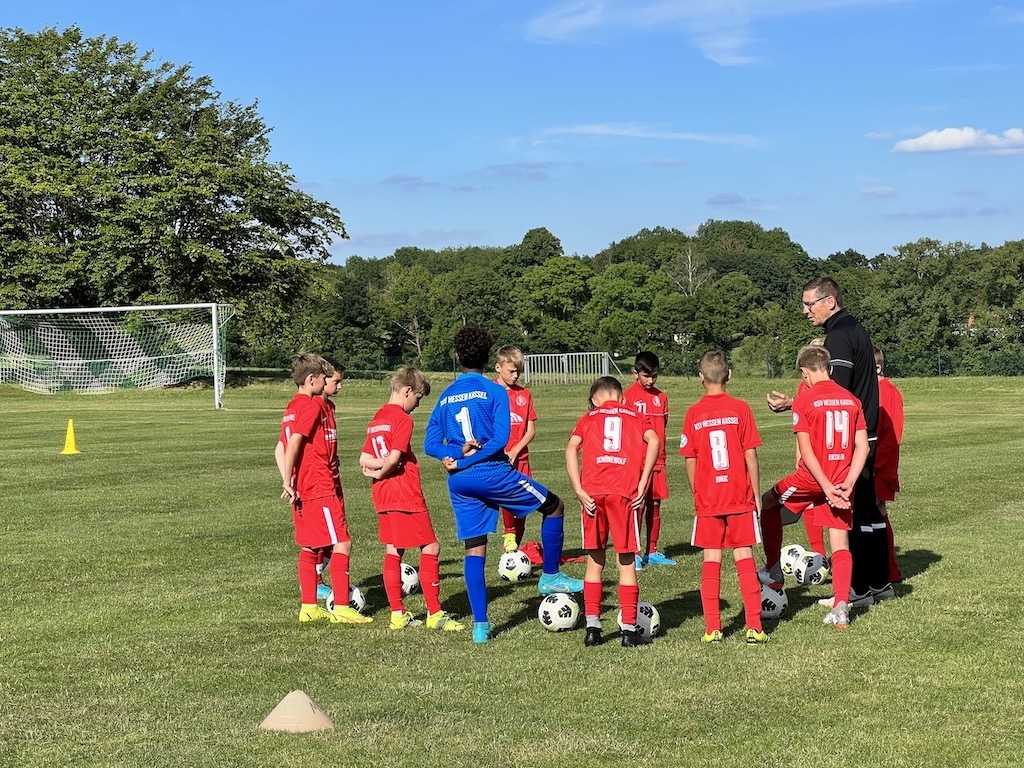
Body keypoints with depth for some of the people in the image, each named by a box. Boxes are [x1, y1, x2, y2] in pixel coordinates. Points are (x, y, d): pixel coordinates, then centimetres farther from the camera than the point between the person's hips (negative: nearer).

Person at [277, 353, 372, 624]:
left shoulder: (292, 408, 15)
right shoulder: (313, 406, -12)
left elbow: (281, 449, 15)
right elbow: (294, 445, -20)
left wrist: (288, 483, 11)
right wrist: (289, 483, -17)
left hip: (303, 489, 10)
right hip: (321, 488, -10)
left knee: (310, 547, 13)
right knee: (342, 543, -7)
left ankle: (308, 607, 17)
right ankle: (341, 608, -10)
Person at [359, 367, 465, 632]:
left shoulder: (376, 419, 14)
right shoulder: (403, 419, -13)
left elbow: (364, 460, 11)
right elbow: (394, 458, -20)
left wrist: (379, 467, -5)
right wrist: (381, 473, -2)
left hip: (383, 496, 9)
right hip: (406, 494, -9)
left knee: (393, 552, 10)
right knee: (430, 548, -3)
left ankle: (398, 614, 12)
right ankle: (435, 614, -3)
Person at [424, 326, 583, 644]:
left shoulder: (445, 397, 11)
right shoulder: (493, 391, -3)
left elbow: (430, 444, 5)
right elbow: (500, 439, -14)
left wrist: (457, 454, -8)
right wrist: (469, 460, -10)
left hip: (459, 483, 5)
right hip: (492, 473, -5)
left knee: (475, 548, 8)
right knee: (553, 505, 14)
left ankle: (480, 624, 5)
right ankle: (550, 576, 16)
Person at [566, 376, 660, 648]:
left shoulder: (588, 417, 19)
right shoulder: (636, 416, 18)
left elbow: (571, 449, 1)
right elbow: (653, 441, -2)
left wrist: (579, 490, -3)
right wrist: (642, 485, -5)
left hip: (593, 493, 1)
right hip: (626, 493, -1)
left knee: (595, 560, 13)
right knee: (626, 563, 5)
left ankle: (592, 628, 13)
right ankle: (629, 631, 6)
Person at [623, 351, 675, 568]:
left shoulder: (661, 397, 10)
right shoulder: (628, 396, -5)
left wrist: (660, 455, 10)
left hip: (657, 460, 5)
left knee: (655, 505, 8)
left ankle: (652, 552, 16)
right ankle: (634, 554, 0)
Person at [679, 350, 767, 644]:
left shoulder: (693, 414, -2)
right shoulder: (740, 409, -4)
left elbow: (690, 461, 0)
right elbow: (750, 457, -4)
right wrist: (757, 495, 6)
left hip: (708, 499, 0)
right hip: (741, 497, 0)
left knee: (711, 561, 7)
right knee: (744, 558, 5)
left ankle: (713, 629, 5)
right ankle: (754, 627, 2)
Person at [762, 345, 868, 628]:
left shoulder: (804, 400, -8)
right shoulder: (851, 400, 7)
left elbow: (806, 450, -13)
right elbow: (862, 447, 2)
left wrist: (826, 486, -12)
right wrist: (848, 484, -2)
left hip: (812, 478, -4)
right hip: (842, 481, 4)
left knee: (767, 504, 19)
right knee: (841, 543, 7)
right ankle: (841, 607, -2)